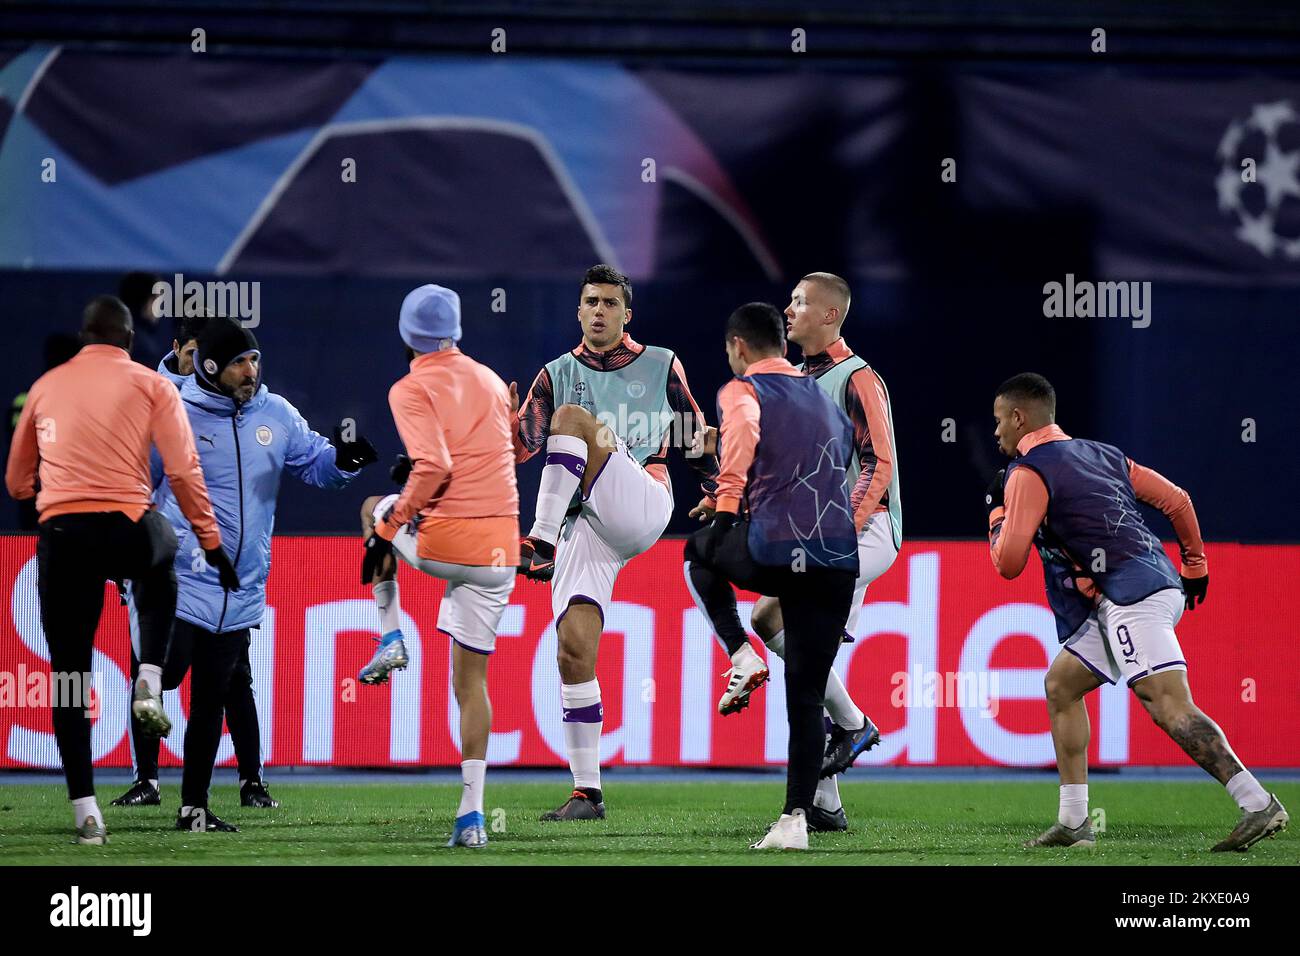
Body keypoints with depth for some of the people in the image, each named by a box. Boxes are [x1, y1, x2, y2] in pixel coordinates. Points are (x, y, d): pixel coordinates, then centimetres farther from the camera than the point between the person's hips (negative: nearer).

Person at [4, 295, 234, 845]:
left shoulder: (46, 387, 16)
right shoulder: (151, 386, 8)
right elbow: (183, 471, 0)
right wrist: (211, 544, 5)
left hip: (60, 534, 1)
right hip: (128, 528, -1)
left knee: (69, 674, 7)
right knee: (159, 572, 36)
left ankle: (85, 812, 0)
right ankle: (149, 686, 14)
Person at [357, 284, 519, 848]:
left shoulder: (413, 390, -7)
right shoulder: (492, 383, 12)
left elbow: (434, 468, -19)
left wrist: (386, 530, -12)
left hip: (441, 541, -4)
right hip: (499, 548, 4)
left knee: (376, 510, 31)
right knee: (471, 680, 11)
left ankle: (390, 638, 20)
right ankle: (472, 816, 3)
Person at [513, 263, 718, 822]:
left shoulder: (661, 367, 12)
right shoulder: (557, 374, 14)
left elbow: (696, 440, 22)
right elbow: (520, 449, 3)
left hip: (643, 506, -2)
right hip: (585, 524, 2)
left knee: (571, 417, -23)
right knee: (574, 645, -12)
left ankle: (541, 544, -28)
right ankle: (587, 793, -5)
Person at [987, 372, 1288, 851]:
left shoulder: (1029, 473, -1)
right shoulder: (1099, 453, 23)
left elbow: (1008, 563, -4)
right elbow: (1176, 499, 22)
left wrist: (997, 512, 15)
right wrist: (1195, 565, 33)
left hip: (1131, 594, -10)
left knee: (1169, 705, -18)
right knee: (1061, 684, 17)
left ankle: (1258, 805, -29)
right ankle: (1073, 822, 13)